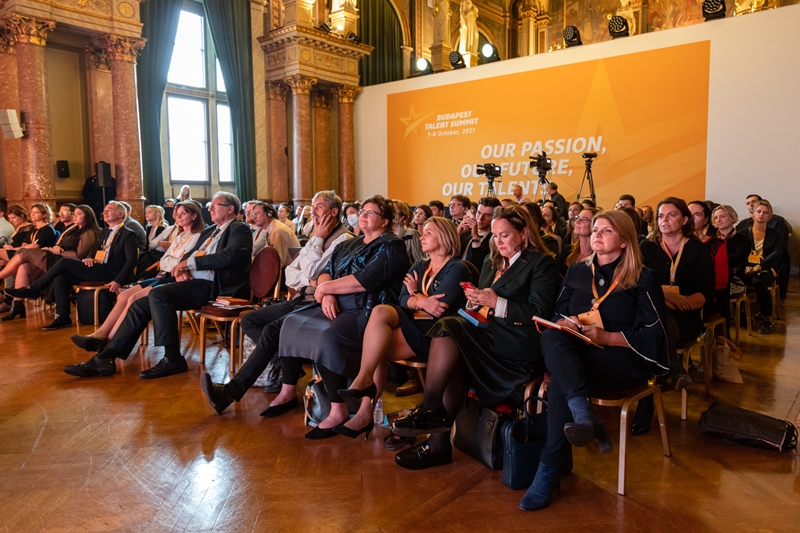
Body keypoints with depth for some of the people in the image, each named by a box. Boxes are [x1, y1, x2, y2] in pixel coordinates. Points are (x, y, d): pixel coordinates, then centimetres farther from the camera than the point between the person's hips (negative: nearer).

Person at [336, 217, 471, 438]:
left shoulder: (457, 269, -4)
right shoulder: (419, 267, 20)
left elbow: (439, 307, -15)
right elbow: (403, 299, 7)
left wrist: (415, 295, 1)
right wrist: (421, 302, -13)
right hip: (413, 326, 7)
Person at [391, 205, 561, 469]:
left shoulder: (542, 264, 1)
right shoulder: (491, 263, 22)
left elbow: (539, 314, -10)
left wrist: (497, 303, -17)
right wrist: (476, 301, 0)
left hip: (520, 346, -6)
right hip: (488, 334, 7)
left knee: (448, 328, -24)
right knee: (453, 361, -24)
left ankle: (429, 409, -18)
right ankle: (439, 442, -19)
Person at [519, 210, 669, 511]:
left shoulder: (643, 278, 2)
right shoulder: (576, 272, 16)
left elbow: (655, 334, -6)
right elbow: (557, 315, 15)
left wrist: (607, 337, -17)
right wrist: (564, 324, -9)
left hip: (626, 358, -4)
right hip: (576, 352, 5)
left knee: (560, 380, -34)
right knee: (551, 338, -33)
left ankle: (549, 473, -27)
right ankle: (584, 416, -45)